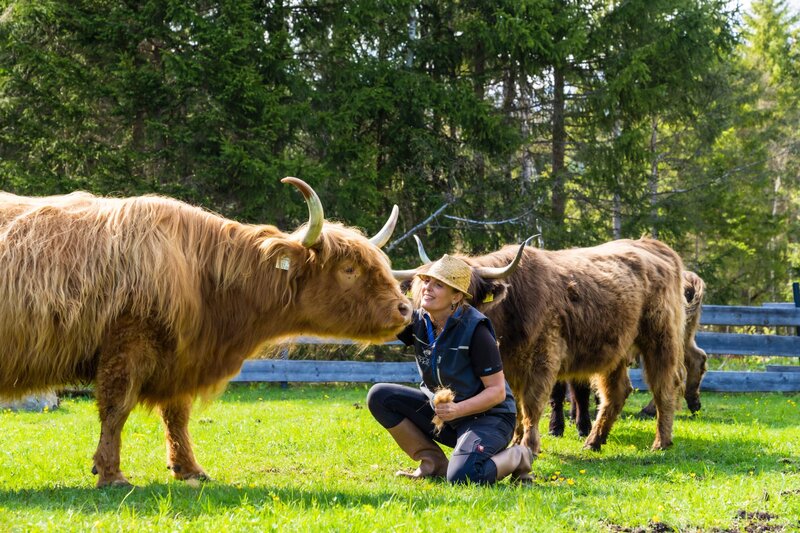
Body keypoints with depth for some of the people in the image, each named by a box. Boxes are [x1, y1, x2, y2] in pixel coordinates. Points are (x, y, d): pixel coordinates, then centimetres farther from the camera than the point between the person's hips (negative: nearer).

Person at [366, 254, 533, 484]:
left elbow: (497, 391, -19)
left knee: (462, 476, -34)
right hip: (444, 410, 7)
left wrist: (458, 409, -33)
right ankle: (435, 463, -1)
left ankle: (516, 457, 0)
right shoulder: (419, 321, -3)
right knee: (379, 396, -10)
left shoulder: (475, 330, -21)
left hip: (489, 416, -7)